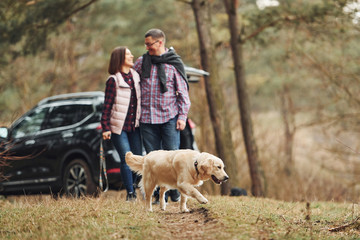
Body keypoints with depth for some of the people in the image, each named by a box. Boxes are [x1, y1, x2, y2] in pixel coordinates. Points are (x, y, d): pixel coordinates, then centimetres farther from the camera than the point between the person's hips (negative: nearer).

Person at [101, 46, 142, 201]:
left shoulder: (136, 77, 9)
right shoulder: (113, 80, -7)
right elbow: (107, 105, -7)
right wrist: (105, 127, -11)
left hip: (134, 126, 5)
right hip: (118, 127, -5)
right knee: (126, 159, -8)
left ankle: (131, 185, 26)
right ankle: (130, 193, 0)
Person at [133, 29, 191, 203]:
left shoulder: (174, 64, 2)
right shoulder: (141, 62, 9)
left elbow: (183, 92, 4)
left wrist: (182, 116, -3)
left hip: (169, 117, -2)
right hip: (147, 118, 2)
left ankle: (175, 193, 5)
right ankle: (158, 194, 7)